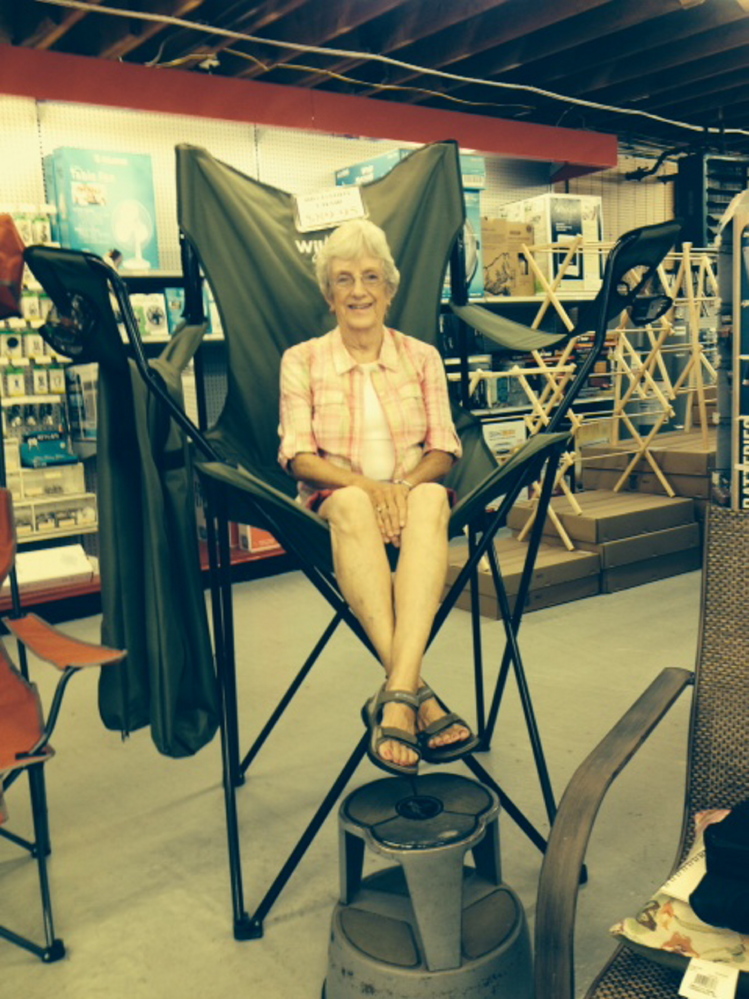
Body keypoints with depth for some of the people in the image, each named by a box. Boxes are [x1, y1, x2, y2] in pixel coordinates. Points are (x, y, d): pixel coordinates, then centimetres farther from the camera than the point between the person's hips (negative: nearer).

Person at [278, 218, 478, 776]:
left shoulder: (423, 357, 14)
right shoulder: (303, 360, 8)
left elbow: (444, 450, 6)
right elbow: (298, 455, -2)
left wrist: (404, 484, -16)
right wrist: (367, 485, -20)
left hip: (413, 492, 2)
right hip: (335, 499, -1)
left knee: (432, 500, -37)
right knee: (353, 506, -39)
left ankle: (395, 697, -49)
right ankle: (416, 692, -46)